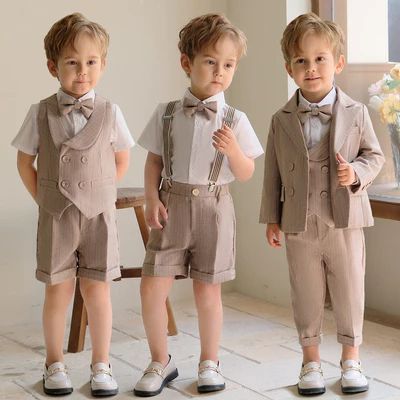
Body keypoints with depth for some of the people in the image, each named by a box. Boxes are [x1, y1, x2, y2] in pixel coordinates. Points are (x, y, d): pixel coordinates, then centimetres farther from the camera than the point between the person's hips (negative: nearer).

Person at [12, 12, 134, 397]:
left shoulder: (109, 113, -3)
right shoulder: (41, 112, -3)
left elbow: (122, 161, 10)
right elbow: (25, 162, 6)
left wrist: (98, 192, 5)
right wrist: (45, 199, 2)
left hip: (98, 214, 0)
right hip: (56, 216, 0)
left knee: (97, 290, 5)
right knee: (58, 289, 6)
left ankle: (101, 366, 17)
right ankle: (54, 364, 20)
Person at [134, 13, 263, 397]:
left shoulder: (234, 121, -2)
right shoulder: (166, 114, 1)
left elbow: (246, 174, 0)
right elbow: (153, 161, 6)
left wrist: (233, 150, -19)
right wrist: (152, 199, -8)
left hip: (213, 207, -1)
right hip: (173, 205, 1)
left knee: (207, 291, 7)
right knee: (151, 289, -2)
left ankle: (209, 362, 27)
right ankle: (160, 362, 18)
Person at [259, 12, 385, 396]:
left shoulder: (355, 113, -3)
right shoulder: (281, 120, 0)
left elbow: (374, 155, 5)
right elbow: (274, 172, 5)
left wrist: (357, 172, -16)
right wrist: (271, 218, 5)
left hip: (345, 221, 0)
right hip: (300, 225, 1)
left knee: (349, 293, 8)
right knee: (306, 296, 11)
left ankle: (350, 358, 24)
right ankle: (311, 359, 25)